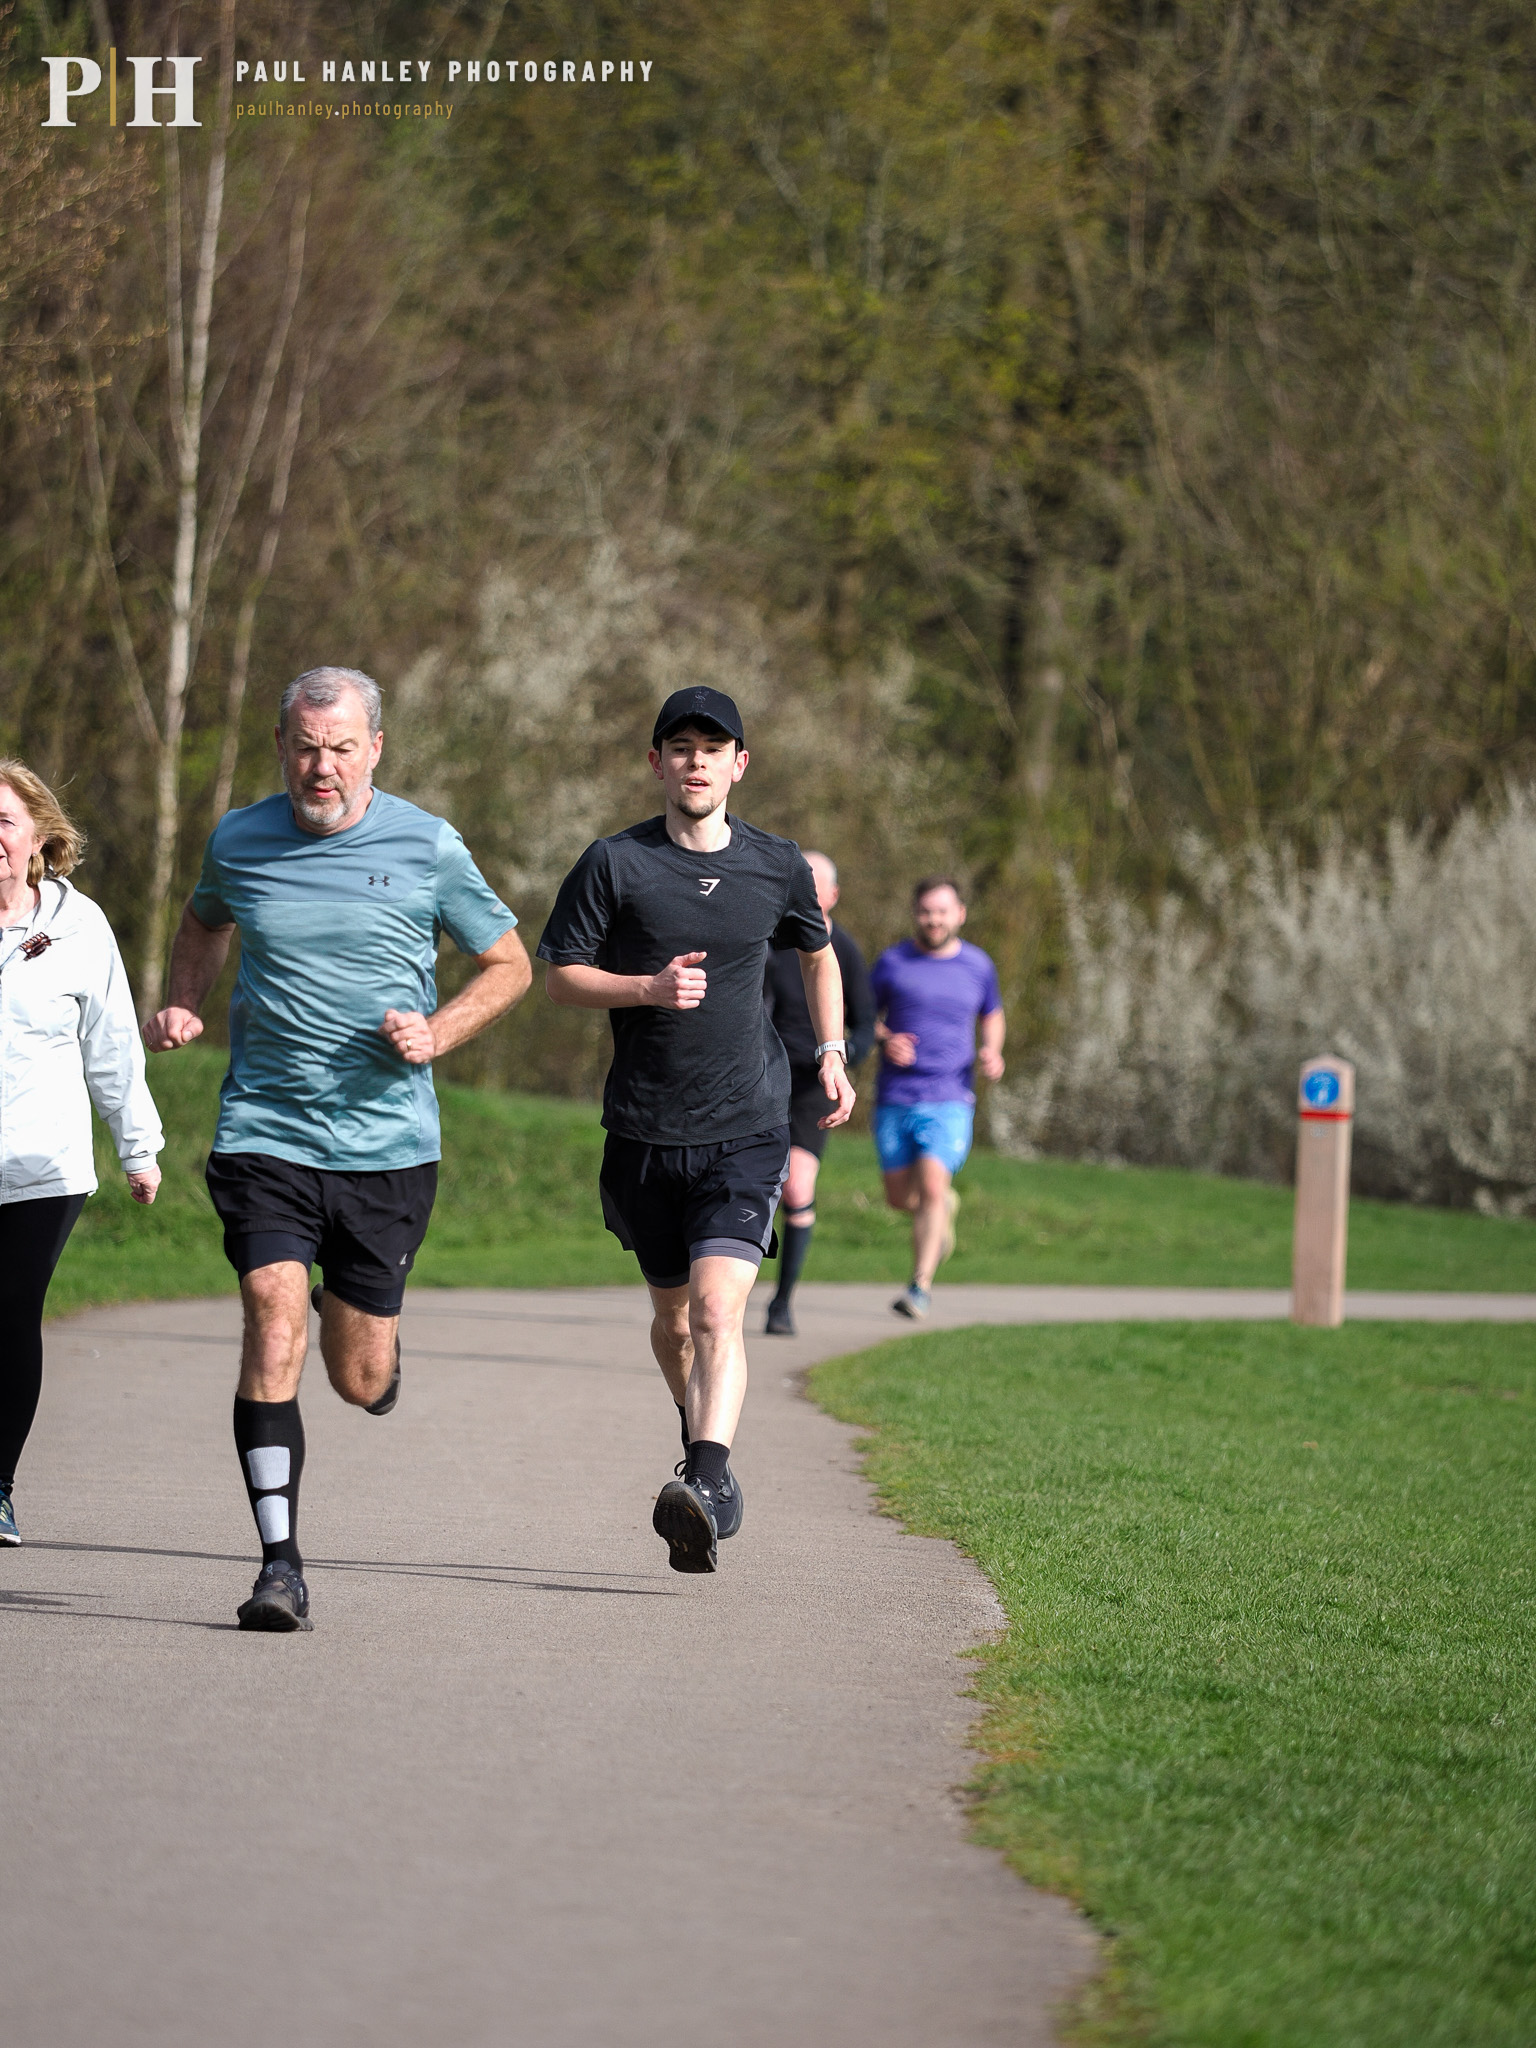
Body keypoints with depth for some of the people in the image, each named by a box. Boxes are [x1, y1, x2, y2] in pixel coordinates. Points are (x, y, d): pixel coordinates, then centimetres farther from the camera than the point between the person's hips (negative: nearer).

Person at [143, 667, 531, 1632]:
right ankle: (281, 1561, -13)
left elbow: (510, 965, 8)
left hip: (388, 1144, 0)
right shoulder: (239, 841, 3)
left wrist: (436, 1034, -8)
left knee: (361, 1381, 5)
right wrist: (183, 1005, 9)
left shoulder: (428, 847, -3)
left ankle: (361, 1317, 43)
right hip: (265, 1130, 0)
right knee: (273, 1329, -18)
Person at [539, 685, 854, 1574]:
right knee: (673, 1314, 14)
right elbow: (562, 976, 0)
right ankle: (706, 1443, 39)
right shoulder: (616, 863, -2)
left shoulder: (777, 866, 4)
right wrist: (649, 987, -17)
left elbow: (819, 954, 24)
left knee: (718, 1307, -19)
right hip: (644, 1134, 1)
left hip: (747, 1132, -1)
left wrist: (832, 1052, 14)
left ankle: (710, 1481, -29)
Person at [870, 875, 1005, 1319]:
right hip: (895, 1099, 2)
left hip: (949, 1102, -2)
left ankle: (920, 1286, -15)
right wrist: (885, 1039, -12)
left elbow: (993, 1016, 22)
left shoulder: (978, 966, 4)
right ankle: (944, 1207, 42)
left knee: (930, 1186, -20)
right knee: (901, 1197, 8)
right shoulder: (892, 962, 1)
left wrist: (991, 1052, 1)